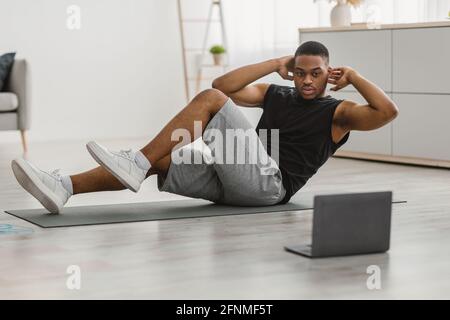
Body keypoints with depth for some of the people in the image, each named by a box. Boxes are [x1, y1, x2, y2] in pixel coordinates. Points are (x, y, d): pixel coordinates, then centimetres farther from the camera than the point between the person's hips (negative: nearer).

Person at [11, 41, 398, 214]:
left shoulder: (337, 112, 10)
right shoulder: (276, 95, 25)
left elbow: (388, 111, -7)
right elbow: (223, 84, 13)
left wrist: (353, 76, 1)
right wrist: (276, 64, 14)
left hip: (269, 184, -7)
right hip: (233, 181, 7)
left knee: (210, 100, -20)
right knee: (157, 159, -14)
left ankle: (135, 165, -24)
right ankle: (63, 187, -28)